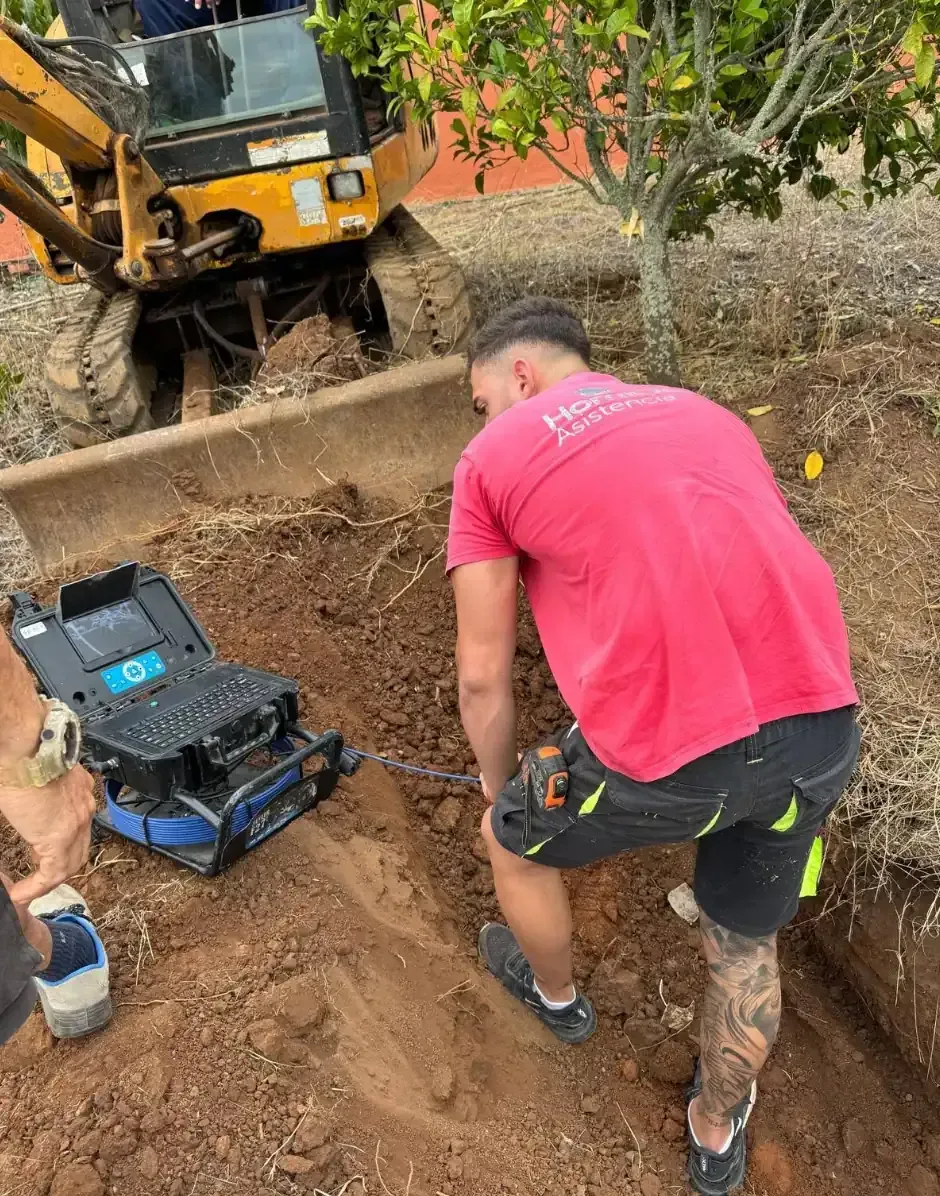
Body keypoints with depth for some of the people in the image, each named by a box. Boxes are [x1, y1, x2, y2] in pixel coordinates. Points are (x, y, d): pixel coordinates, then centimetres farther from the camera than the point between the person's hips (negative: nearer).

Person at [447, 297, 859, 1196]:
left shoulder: (493, 455, 8)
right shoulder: (698, 411, 23)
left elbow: (483, 675, 8)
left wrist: (498, 785, 27)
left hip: (667, 744, -5)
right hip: (822, 723, 6)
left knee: (513, 841, 28)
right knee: (747, 949, 30)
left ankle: (557, 997, 56)